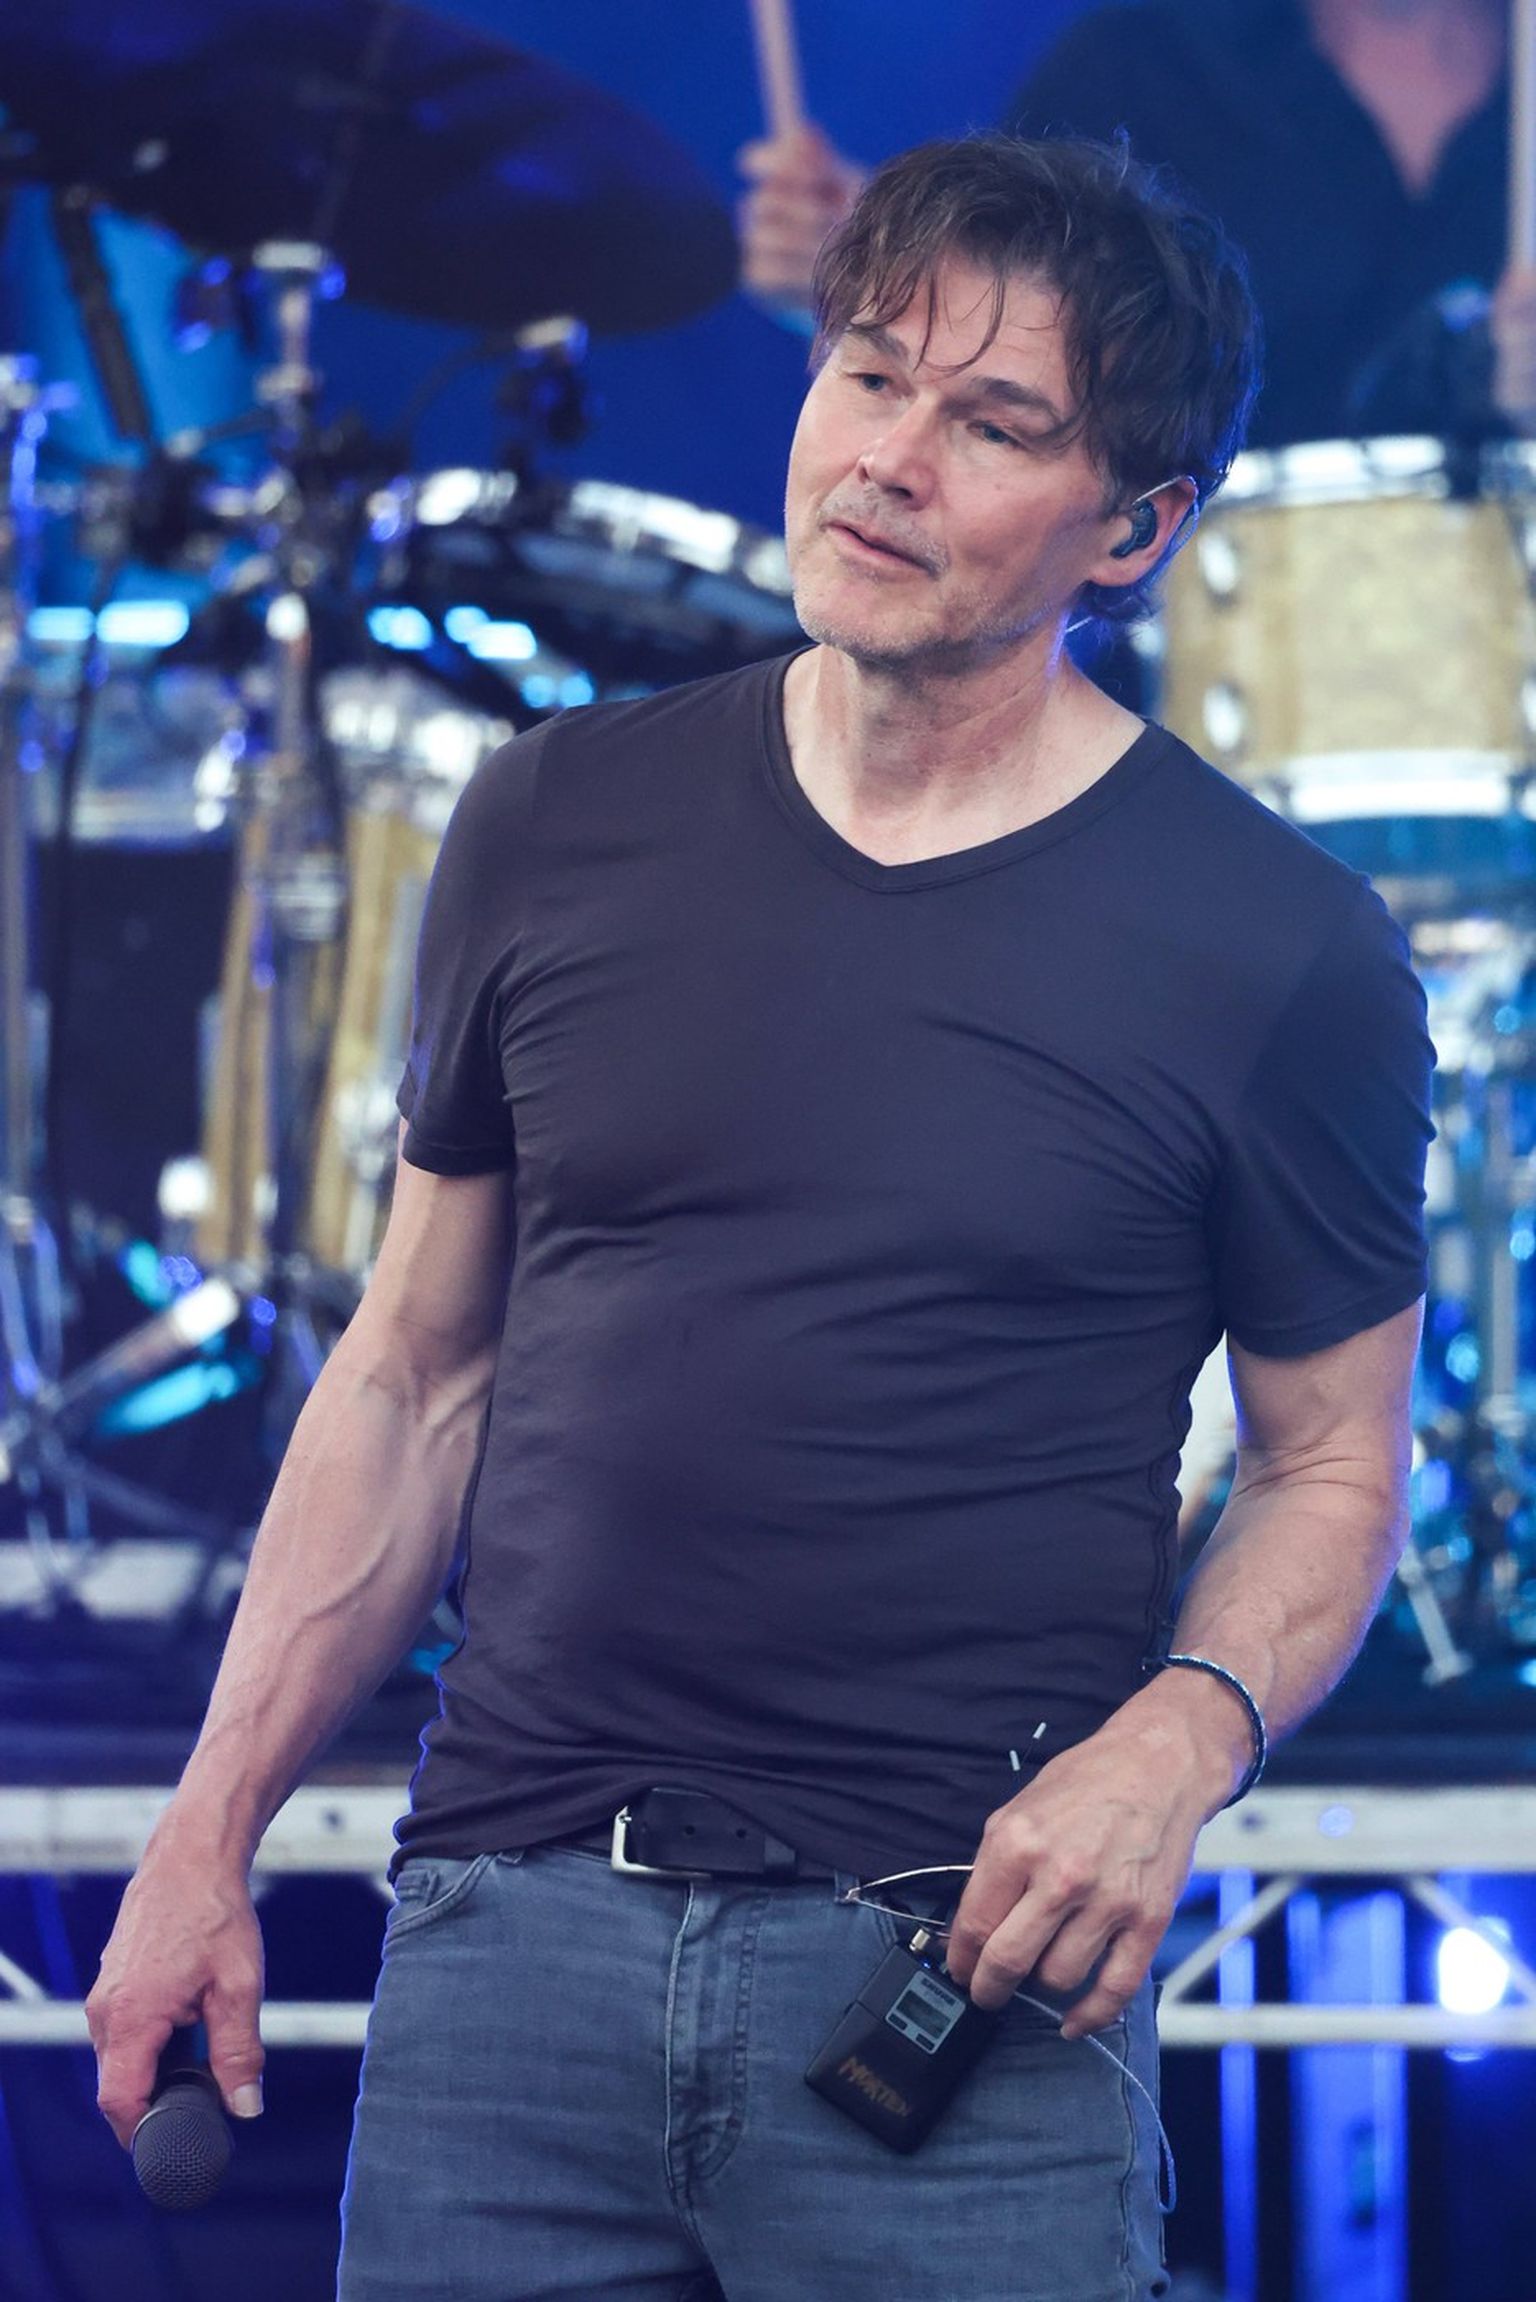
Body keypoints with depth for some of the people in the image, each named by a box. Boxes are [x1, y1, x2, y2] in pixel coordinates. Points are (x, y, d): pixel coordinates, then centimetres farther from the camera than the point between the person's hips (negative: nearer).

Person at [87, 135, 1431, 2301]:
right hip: (512, 1925, 3)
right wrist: (207, 1832, 9)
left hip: (954, 1973, -3)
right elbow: (417, 1371, 13)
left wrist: (1182, 1736, -14)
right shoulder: (562, 823, 7)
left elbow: (1331, 1464, 6)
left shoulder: (1280, 949, -2)